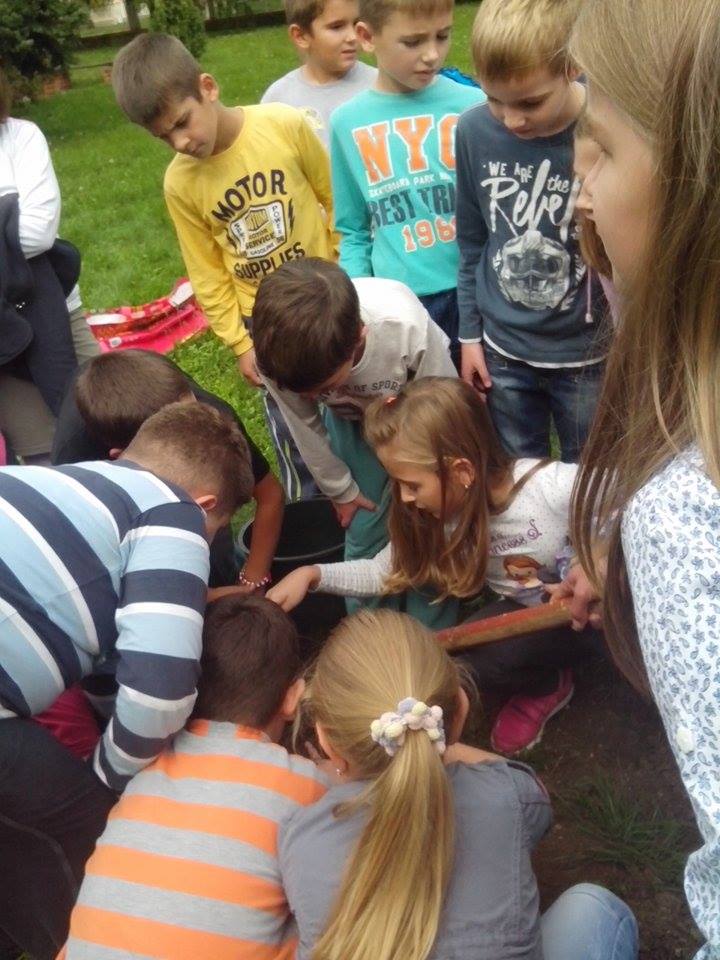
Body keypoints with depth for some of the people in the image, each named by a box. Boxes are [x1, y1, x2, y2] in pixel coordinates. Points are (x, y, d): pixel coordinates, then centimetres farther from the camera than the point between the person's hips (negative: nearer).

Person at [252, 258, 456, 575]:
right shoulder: (278, 352, -35)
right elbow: (306, 428, -13)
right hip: (351, 419, 2)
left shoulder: (407, 327, -43)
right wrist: (341, 490, -1)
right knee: (362, 527, 1)